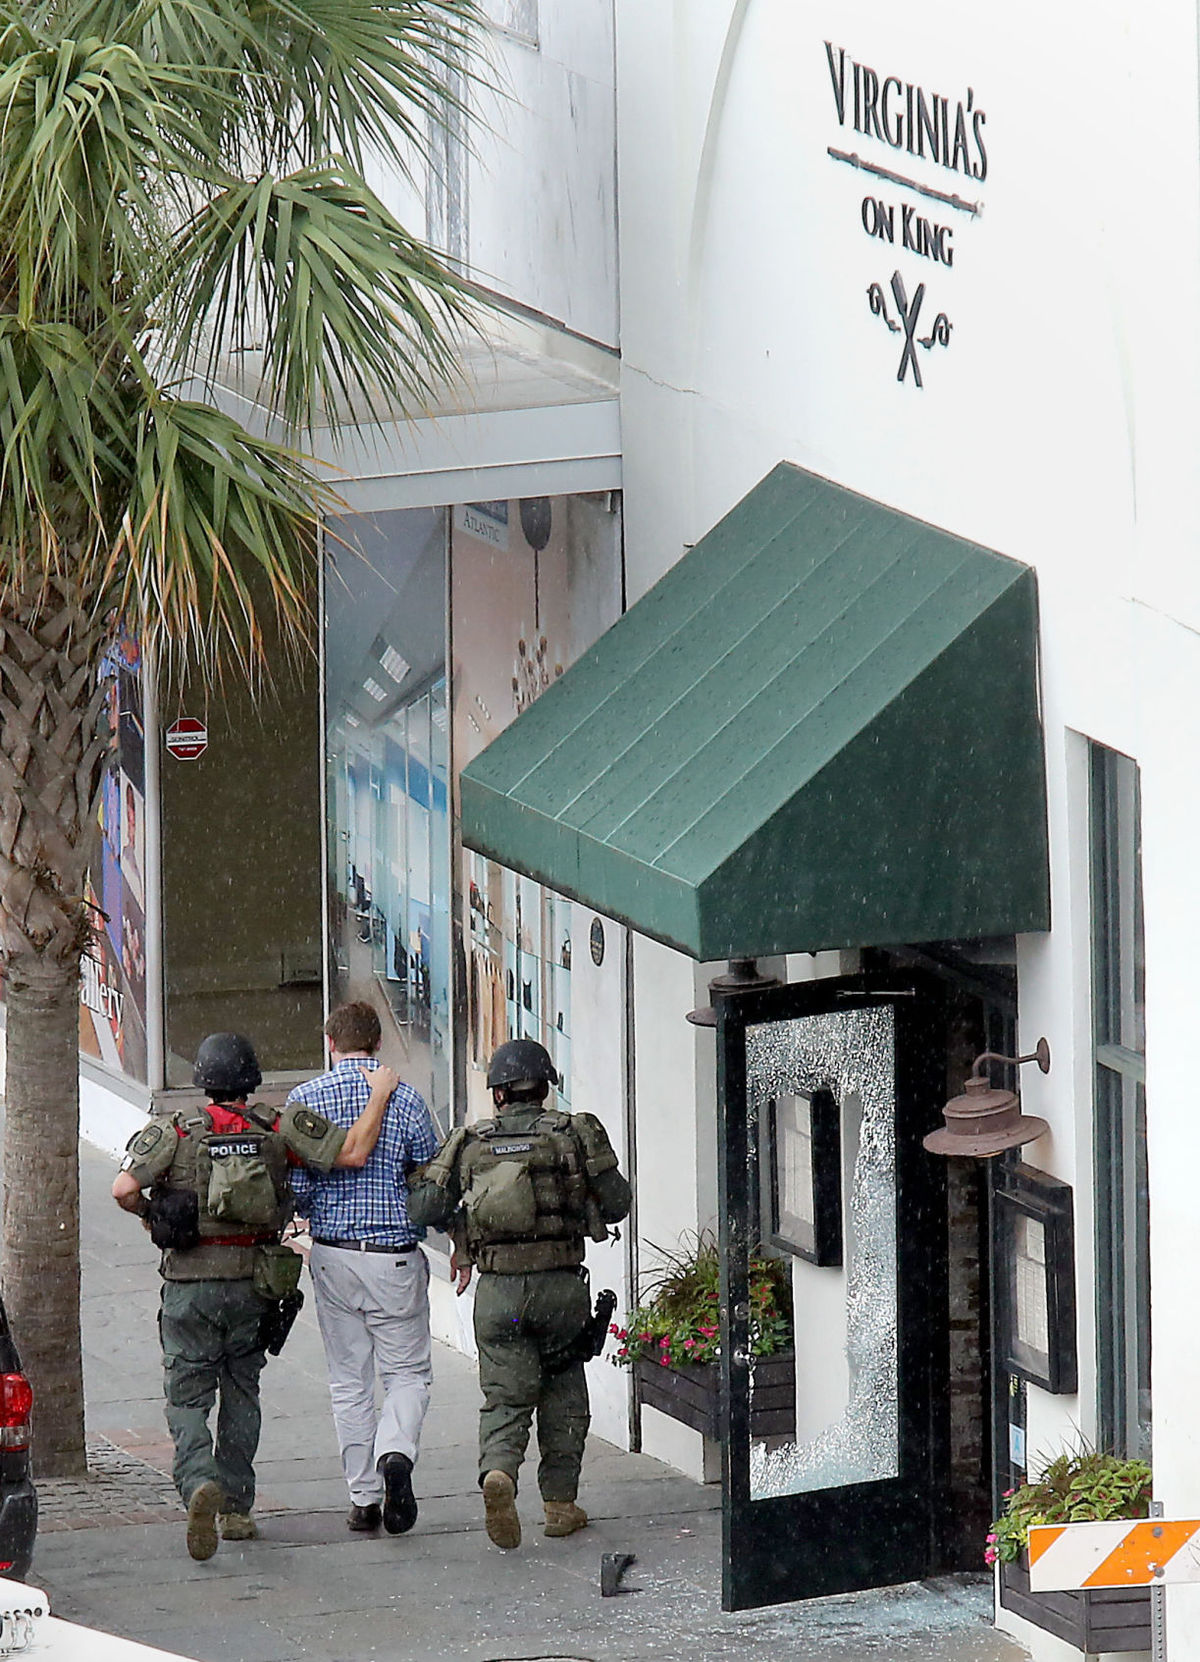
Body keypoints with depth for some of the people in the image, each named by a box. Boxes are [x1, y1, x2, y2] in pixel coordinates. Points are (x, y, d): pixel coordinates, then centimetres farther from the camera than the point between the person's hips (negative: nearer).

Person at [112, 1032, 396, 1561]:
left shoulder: (175, 1131, -5)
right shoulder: (279, 1129, -2)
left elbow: (125, 1189, -16)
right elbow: (353, 1152, -8)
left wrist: (150, 1215, 6)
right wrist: (380, 1095, 6)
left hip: (189, 1284, -2)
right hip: (253, 1283, 2)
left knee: (187, 1398, 2)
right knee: (241, 1393, 17)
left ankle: (200, 1483, -24)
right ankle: (236, 1508, 19)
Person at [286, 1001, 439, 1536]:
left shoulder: (305, 1099, -3)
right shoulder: (405, 1099, -5)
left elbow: (293, 1189, -5)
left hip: (333, 1256, 1)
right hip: (395, 1256, -1)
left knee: (349, 1380, 10)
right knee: (408, 1372, 8)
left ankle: (363, 1497, 10)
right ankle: (396, 1452, -20)